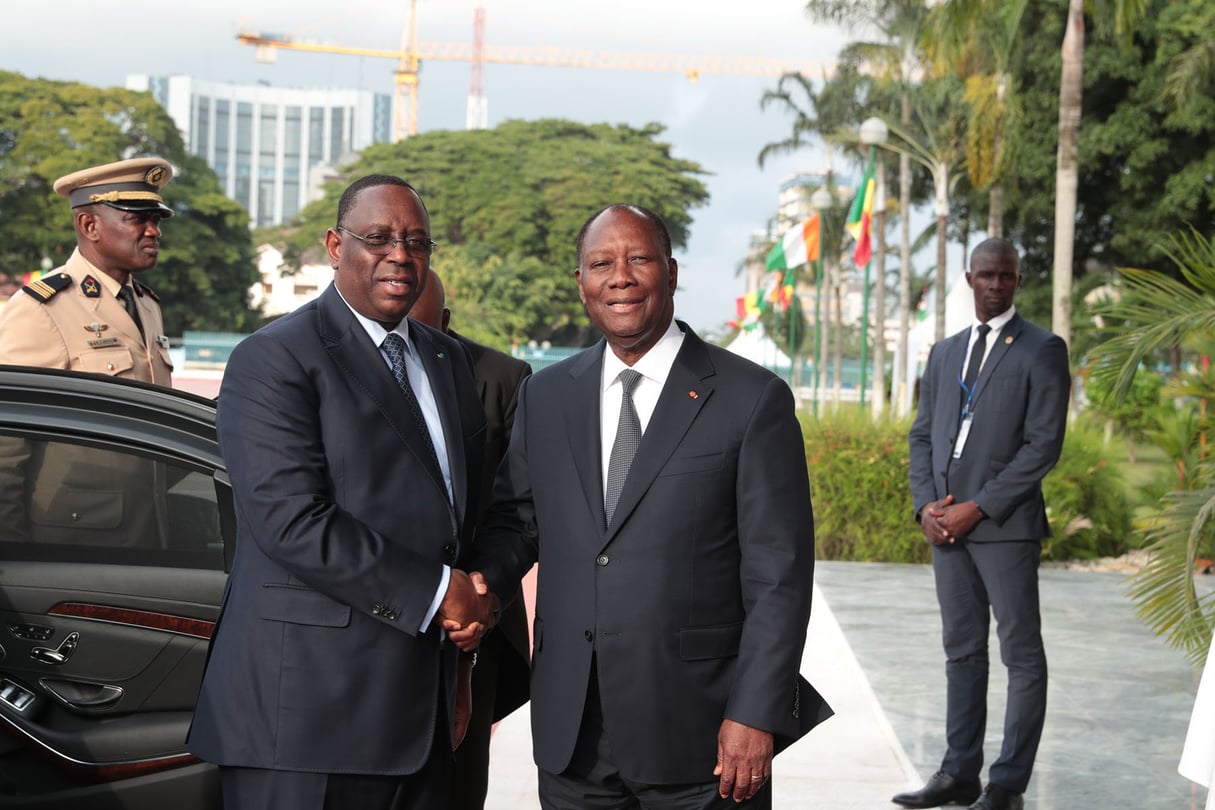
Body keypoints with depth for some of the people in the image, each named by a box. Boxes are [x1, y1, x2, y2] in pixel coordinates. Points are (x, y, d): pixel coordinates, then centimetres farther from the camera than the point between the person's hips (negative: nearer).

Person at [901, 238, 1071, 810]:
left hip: (1004, 524, -6)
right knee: (962, 650, 11)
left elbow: (1043, 445, -10)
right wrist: (926, 504, -1)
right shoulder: (944, 353, 17)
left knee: (1022, 654, 0)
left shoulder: (1042, 350, -2)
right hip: (945, 523, 6)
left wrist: (976, 508, -14)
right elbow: (922, 434, 16)